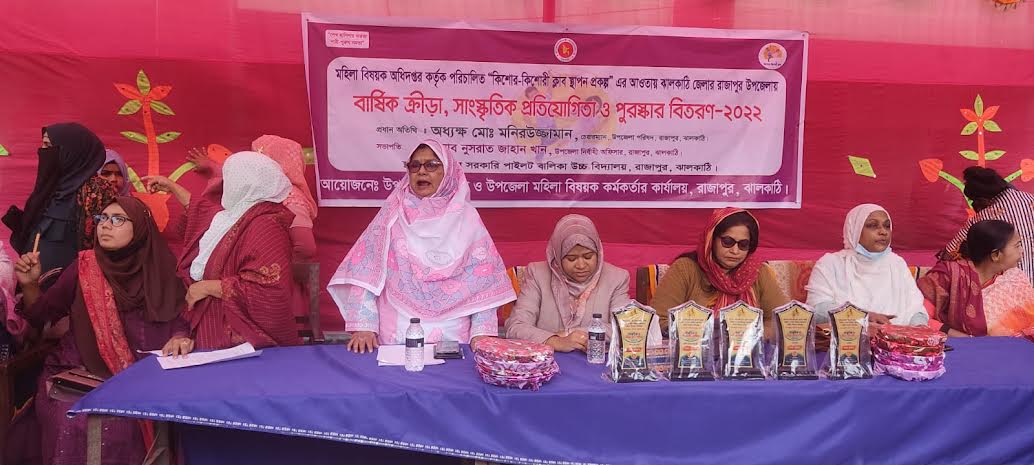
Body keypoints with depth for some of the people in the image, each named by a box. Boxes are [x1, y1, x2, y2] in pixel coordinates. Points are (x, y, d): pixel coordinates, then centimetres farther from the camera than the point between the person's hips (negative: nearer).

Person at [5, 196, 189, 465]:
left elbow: (179, 321, 2)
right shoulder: (85, 266, 3)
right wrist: (30, 285, -9)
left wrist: (179, 338, -20)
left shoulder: (159, 272, 2)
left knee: (120, 424, -27)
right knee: (73, 423, -27)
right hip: (76, 373, 1)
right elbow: (41, 316, 9)